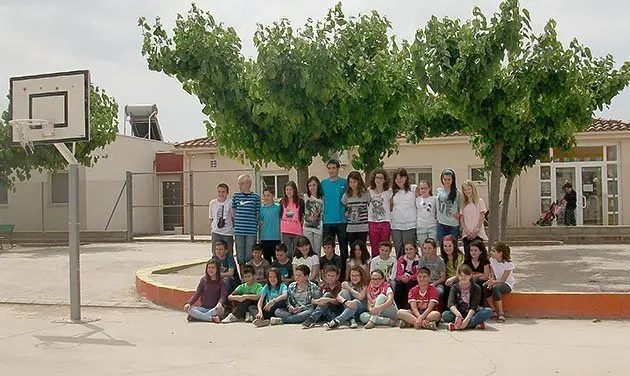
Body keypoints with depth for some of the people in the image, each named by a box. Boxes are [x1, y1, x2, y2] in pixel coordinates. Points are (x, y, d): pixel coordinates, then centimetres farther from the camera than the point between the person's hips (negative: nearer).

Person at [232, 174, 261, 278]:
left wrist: (255, 224, 2)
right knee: (240, 254, 7)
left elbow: (258, 213, 5)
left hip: (251, 230, -2)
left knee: (250, 255, 0)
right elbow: (233, 210, 15)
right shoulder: (236, 196, 8)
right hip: (239, 230, 2)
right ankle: (242, 277, 16)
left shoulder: (255, 196, 1)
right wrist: (237, 222, 8)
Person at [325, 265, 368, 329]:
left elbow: (360, 297, -16)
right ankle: (351, 320, -36)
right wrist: (345, 301, -31)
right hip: (348, 308, 3)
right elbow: (338, 297, -9)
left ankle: (337, 321, -49)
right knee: (345, 291, -20)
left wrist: (349, 288, -9)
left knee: (356, 302, -36)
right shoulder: (347, 284, 9)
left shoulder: (364, 285, 3)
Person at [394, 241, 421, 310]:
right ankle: (398, 308, -23)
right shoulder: (401, 259, 9)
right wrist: (402, 278, -17)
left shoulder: (419, 260, -2)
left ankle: (408, 308, -26)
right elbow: (398, 274, 6)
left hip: (414, 281, -2)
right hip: (402, 281, 2)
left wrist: (409, 278, -22)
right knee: (399, 285, -29)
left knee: (409, 285, -33)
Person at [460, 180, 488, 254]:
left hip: (478, 234, -3)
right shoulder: (463, 203, 11)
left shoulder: (479, 201, 3)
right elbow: (461, 220, 7)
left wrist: (476, 231, -12)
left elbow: (482, 218, -2)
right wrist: (467, 232, -7)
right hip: (466, 234, 3)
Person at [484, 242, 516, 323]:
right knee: (484, 286, -28)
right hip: (496, 282, 5)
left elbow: (502, 280, -20)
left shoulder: (508, 264, -16)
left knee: (495, 288, -38)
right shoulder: (492, 260, -1)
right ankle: (493, 311, -22)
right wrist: (491, 281, -29)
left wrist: (493, 282, -38)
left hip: (508, 284, -5)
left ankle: (501, 313, -32)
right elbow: (492, 276, -6)